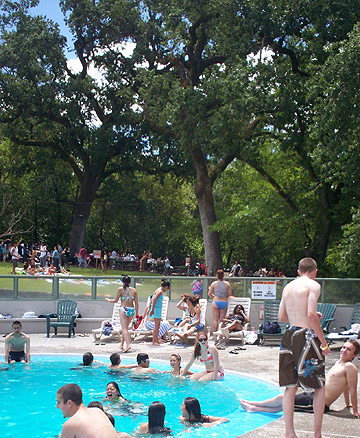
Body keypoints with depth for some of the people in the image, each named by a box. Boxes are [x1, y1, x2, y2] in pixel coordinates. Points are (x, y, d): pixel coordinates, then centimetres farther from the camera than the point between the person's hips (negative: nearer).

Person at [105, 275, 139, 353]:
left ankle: (128, 345, -25)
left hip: (124, 309, -4)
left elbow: (115, 300, 3)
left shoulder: (120, 289, -2)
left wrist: (108, 300, 22)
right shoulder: (134, 290, 6)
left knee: (124, 328, -8)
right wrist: (137, 313, 14)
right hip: (132, 310, 4)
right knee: (125, 328, 20)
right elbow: (136, 303, 7)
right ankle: (122, 344, 29)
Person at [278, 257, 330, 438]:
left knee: (290, 387, 10)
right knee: (320, 387, 8)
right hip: (306, 336, -6)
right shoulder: (313, 285, -6)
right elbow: (311, 314, -18)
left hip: (289, 335, 6)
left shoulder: (288, 287, 14)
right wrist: (323, 342, -12)